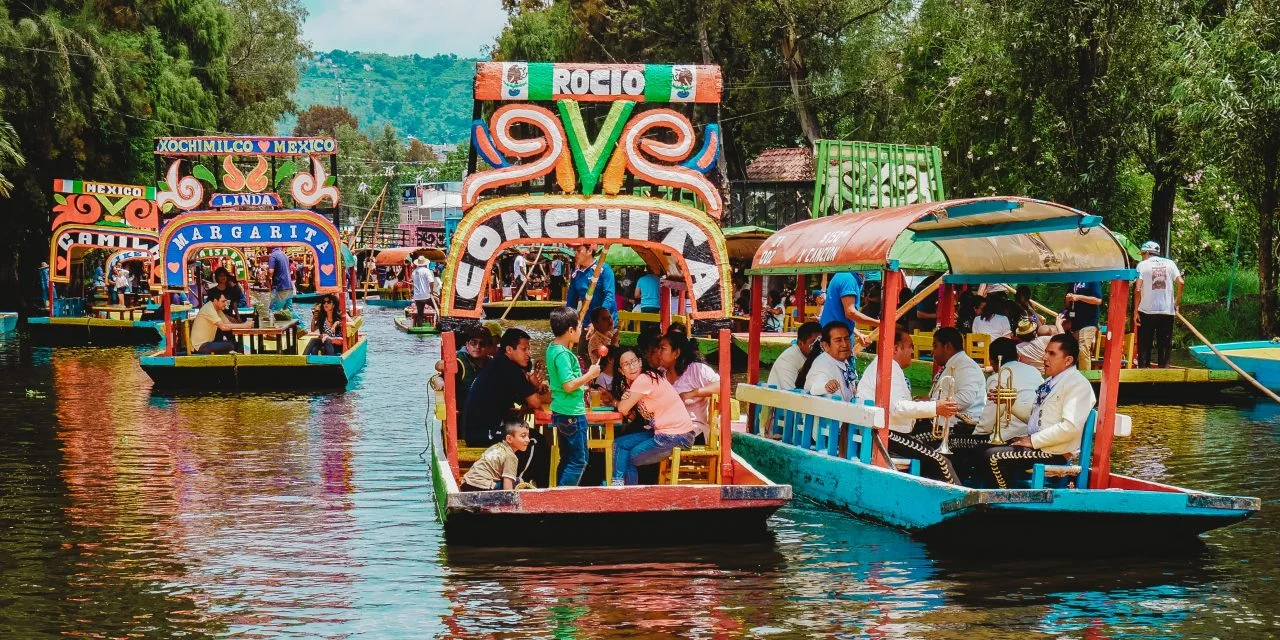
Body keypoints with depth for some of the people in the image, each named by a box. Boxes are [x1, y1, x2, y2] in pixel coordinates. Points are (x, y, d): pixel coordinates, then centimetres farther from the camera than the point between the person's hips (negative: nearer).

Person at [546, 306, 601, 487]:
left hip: (562, 412, 10)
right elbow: (569, 385, -26)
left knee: (567, 458, 17)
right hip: (572, 414, -10)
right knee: (579, 461, -4)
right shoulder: (563, 354, -20)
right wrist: (590, 374, -14)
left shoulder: (552, 348, 9)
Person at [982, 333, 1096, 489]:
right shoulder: (1051, 382, 17)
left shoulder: (1077, 384, -14)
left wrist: (1033, 440, -19)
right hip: (1037, 444, 10)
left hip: (1056, 453, -10)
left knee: (994, 456, -20)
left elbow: (1071, 427, -25)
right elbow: (1033, 416, 25)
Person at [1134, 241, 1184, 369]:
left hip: (1146, 310, -2)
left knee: (1144, 345, 6)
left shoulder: (1143, 265, -1)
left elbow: (1137, 289, -10)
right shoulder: (1169, 263, 7)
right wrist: (1177, 302, 7)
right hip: (1167, 310, 2)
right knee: (1165, 346, 8)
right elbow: (1180, 282, -5)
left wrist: (1136, 311, -5)